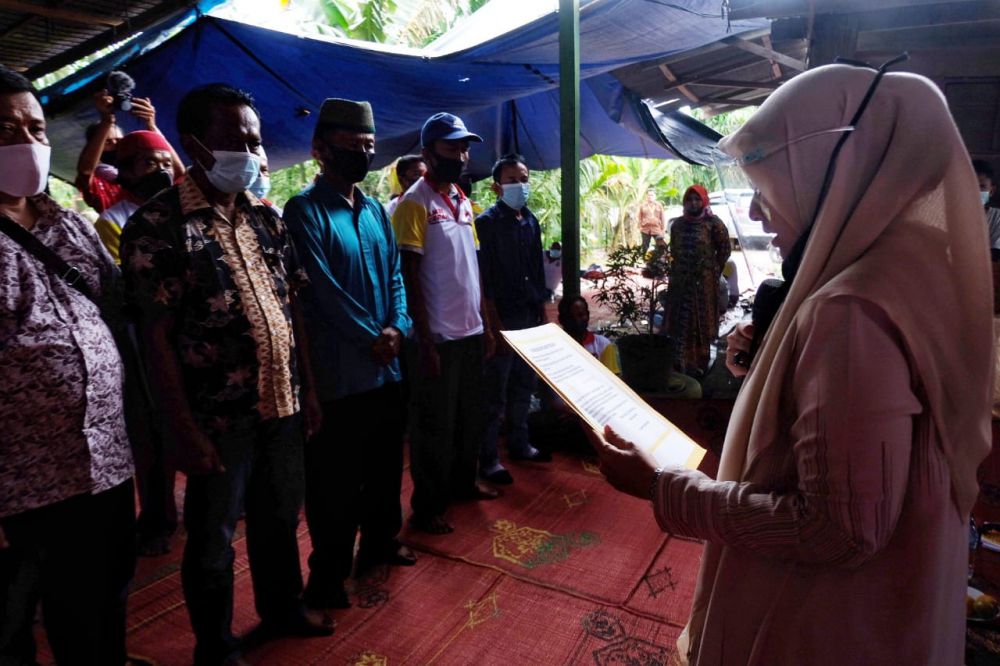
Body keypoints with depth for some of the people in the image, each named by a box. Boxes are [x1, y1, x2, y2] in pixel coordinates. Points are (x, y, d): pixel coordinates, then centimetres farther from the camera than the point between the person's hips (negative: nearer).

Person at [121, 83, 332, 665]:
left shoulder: (265, 217, 6)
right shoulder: (158, 225, -12)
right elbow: (156, 336, -14)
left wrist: (308, 390, 8)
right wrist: (186, 431, -15)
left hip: (282, 404, 6)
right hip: (220, 417, -5)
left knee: (281, 516, 21)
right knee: (213, 537, 12)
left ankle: (283, 608, 45)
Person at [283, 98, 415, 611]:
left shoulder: (375, 210, 12)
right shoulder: (305, 211, -11)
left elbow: (394, 275, 11)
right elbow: (322, 289, -18)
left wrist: (397, 328, -6)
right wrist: (372, 339, -13)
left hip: (385, 366, 7)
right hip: (338, 370, -7)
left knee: (385, 464, 20)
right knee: (336, 478, 5)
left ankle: (379, 541, 40)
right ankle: (328, 574, 22)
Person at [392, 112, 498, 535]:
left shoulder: (464, 202, 11)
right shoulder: (415, 203, -12)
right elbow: (410, 277, -15)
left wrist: (485, 324, 13)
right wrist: (425, 341, -18)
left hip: (470, 331, 8)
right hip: (437, 336, -7)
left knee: (470, 416, 19)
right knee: (435, 425, 4)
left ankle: (463, 482, 38)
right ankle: (427, 506, 19)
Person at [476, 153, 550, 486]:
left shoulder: (531, 221, 11)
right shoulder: (486, 222, -9)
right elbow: (483, 279, -14)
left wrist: (542, 311, 14)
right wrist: (495, 324, -17)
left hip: (530, 317, 7)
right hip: (503, 318, -7)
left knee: (524, 385, 16)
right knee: (495, 391, 0)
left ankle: (519, 444, 31)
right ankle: (487, 458, 11)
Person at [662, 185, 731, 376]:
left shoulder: (714, 223, -7)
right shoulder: (677, 223, 7)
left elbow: (725, 250, -1)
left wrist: (713, 271, 2)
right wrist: (675, 272, 14)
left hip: (703, 282, -4)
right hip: (679, 282, 4)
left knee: (701, 324, 4)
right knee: (678, 323, 8)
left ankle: (699, 366, 14)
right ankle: (679, 365, 20)